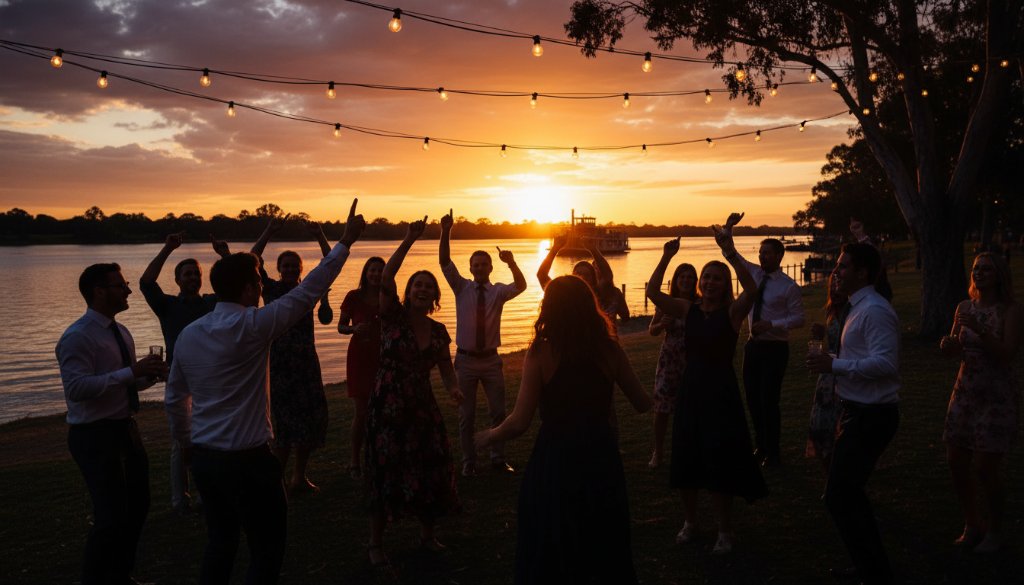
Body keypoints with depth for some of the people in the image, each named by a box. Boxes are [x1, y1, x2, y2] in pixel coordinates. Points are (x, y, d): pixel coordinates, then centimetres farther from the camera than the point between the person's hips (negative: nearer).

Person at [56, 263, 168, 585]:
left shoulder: (121, 333, 11)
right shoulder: (77, 337, -16)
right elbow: (76, 388, -27)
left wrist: (150, 374, -1)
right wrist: (131, 372, -29)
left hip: (126, 429, 9)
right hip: (95, 436, -9)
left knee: (138, 505, 18)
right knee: (111, 517, -9)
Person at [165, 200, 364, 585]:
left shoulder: (188, 334, 4)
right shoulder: (251, 327, -17)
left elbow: (174, 398, 12)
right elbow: (308, 291, -15)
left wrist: (186, 441, 27)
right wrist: (345, 242, -8)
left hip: (203, 457, 7)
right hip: (247, 460, -7)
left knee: (220, 543, 21)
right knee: (267, 552, 6)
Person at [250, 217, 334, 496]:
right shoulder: (271, 289, 1)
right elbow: (252, 262, -15)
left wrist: (320, 237, -17)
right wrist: (268, 233, -26)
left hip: (307, 361, 4)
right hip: (279, 364, -4)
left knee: (312, 418, 5)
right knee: (286, 421, -8)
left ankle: (299, 476, 21)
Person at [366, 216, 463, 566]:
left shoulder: (439, 331, 5)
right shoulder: (393, 317, -8)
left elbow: (446, 369, 12)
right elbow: (385, 278, -24)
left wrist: (454, 388, -10)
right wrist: (410, 240, -27)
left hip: (423, 407, 4)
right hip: (388, 407, -4)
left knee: (430, 469, 8)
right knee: (386, 473, 1)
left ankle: (427, 535, 29)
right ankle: (375, 543, 18)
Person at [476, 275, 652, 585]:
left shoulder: (540, 353, -14)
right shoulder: (609, 350, -5)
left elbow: (519, 422, -15)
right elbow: (643, 405, 6)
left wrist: (488, 435, 4)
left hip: (554, 460, -3)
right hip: (600, 457, 3)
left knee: (549, 556, 17)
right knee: (605, 550, 23)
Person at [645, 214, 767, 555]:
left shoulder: (732, 312, -7)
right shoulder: (688, 310, 3)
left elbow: (751, 290, -28)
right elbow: (652, 292, -7)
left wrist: (730, 252, -36)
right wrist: (666, 258, -17)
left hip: (721, 392, -4)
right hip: (690, 390, 4)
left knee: (720, 462, 1)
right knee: (685, 460, 12)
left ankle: (725, 531, 19)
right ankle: (690, 522, 31)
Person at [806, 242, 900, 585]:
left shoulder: (874, 310, -19)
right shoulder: (858, 309, 13)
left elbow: (885, 362, -27)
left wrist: (835, 365, -23)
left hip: (870, 416, -11)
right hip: (859, 412, 11)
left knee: (839, 496, -7)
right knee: (848, 492, 21)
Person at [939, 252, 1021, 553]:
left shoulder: (1010, 311, -8)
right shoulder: (965, 307, 6)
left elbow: (1007, 354, -18)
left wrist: (980, 330, -31)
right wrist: (948, 345, -8)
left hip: (997, 398, -5)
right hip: (965, 393, 5)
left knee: (986, 467, -5)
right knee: (956, 462, 7)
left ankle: (994, 532, 17)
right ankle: (972, 525, 27)